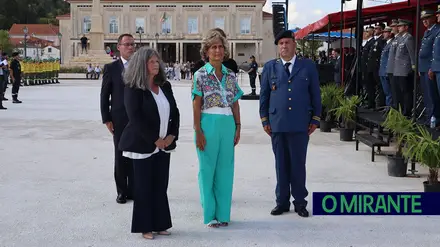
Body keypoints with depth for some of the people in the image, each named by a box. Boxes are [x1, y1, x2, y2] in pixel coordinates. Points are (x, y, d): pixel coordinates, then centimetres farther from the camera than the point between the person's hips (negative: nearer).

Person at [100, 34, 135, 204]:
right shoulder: (111, 68, -1)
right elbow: (104, 95, 0)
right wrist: (106, 119, -5)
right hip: (120, 120, -2)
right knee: (121, 157, 6)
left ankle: (134, 190, 18)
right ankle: (122, 191, 18)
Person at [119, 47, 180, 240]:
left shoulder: (165, 86, 8)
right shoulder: (133, 89, -10)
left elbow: (175, 112, 10)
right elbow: (135, 118, -16)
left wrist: (172, 135, -4)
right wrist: (154, 140, -16)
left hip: (164, 144, 6)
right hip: (143, 145, -6)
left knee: (161, 186, 10)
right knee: (144, 187, 3)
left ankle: (159, 224, 20)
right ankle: (145, 227, 13)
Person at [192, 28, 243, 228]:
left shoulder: (231, 75, 9)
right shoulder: (201, 75, -3)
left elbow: (235, 104, 11)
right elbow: (196, 105, -6)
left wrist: (238, 127, 6)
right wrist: (198, 131, -11)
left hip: (228, 124, 4)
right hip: (209, 123, -4)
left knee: (225, 169, 8)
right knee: (207, 169, 4)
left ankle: (223, 213, 19)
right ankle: (209, 214, 15)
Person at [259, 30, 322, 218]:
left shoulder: (308, 66, 6)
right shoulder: (270, 67, 9)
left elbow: (315, 94, 6)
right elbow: (263, 95, 10)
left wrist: (315, 119, 3)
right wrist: (264, 120, 5)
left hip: (300, 124, -1)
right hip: (277, 123, 1)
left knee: (298, 164, 3)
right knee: (281, 164, 8)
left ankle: (300, 202, 14)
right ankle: (282, 201, 17)